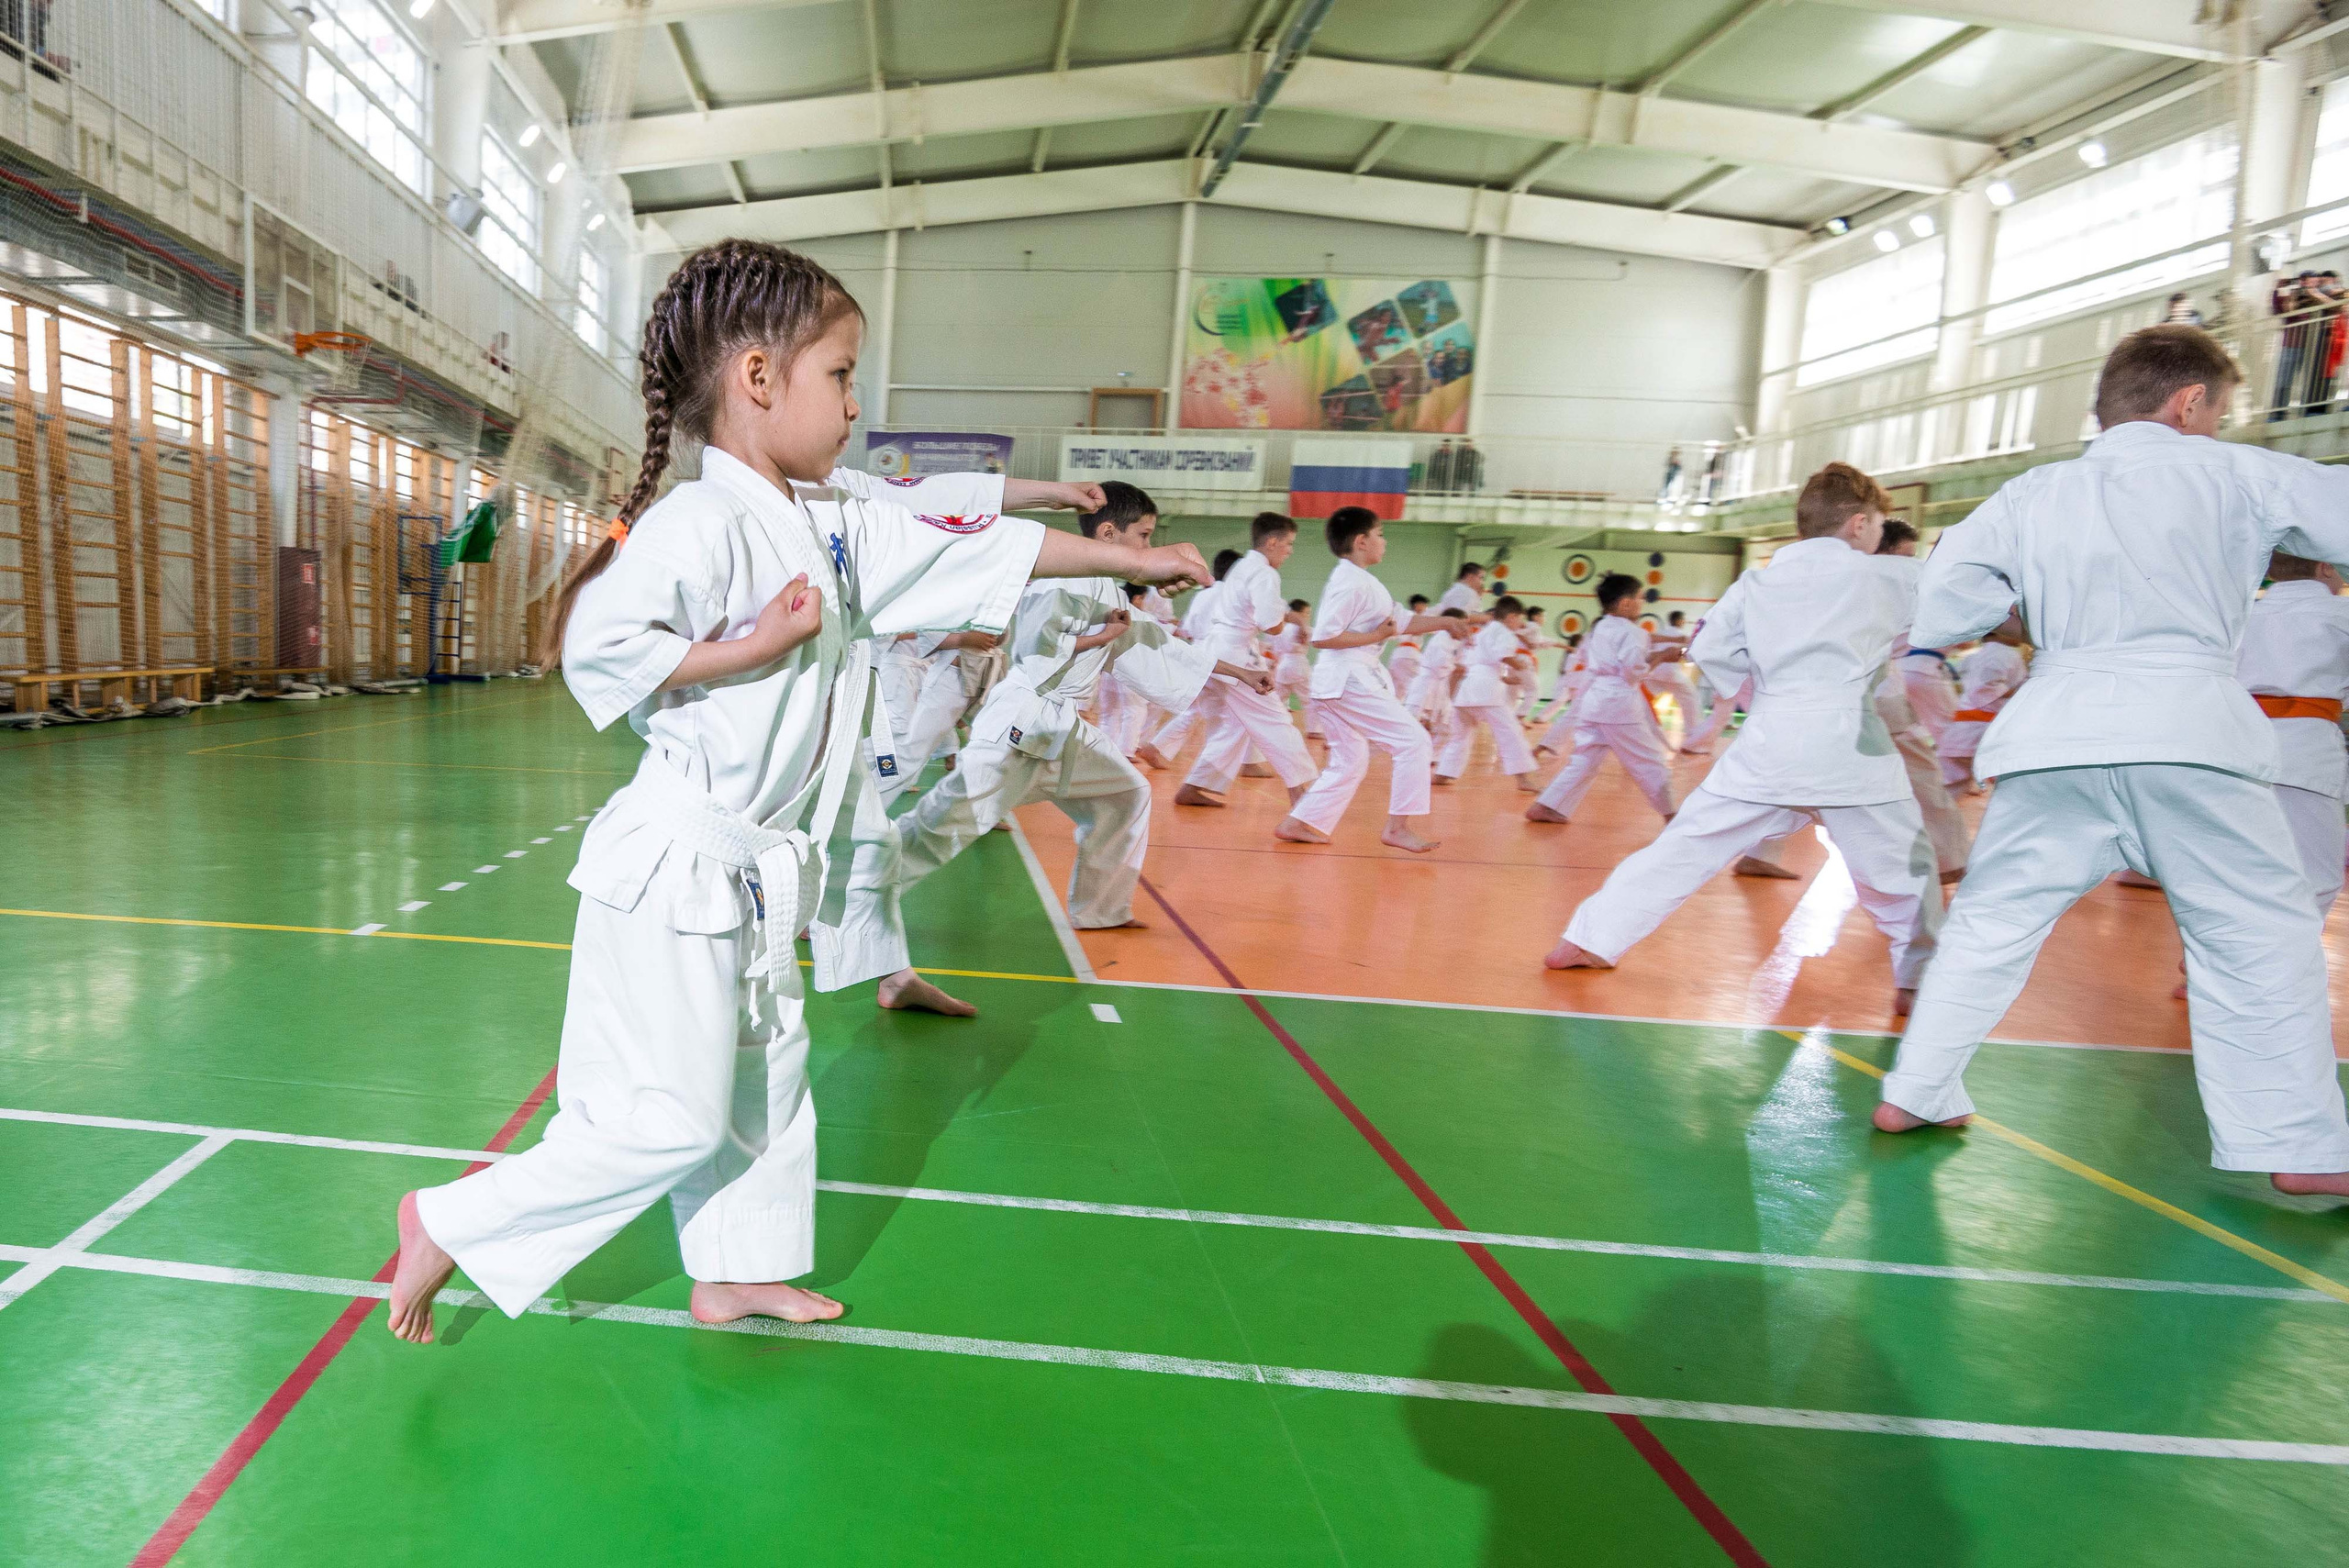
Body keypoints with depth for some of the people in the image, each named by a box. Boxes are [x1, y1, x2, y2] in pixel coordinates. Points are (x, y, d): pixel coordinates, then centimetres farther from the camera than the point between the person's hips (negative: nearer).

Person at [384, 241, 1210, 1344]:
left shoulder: (839, 529, 7)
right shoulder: (699, 525, -18)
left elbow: (983, 547, 11)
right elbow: (594, 642, -24)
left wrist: (1132, 559, 15)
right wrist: (752, 649, -20)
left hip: (754, 875, 9)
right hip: (675, 870, -9)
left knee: (766, 1078, 19)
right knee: (666, 1120, -2)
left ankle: (734, 1275, 37)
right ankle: (447, 1224, 19)